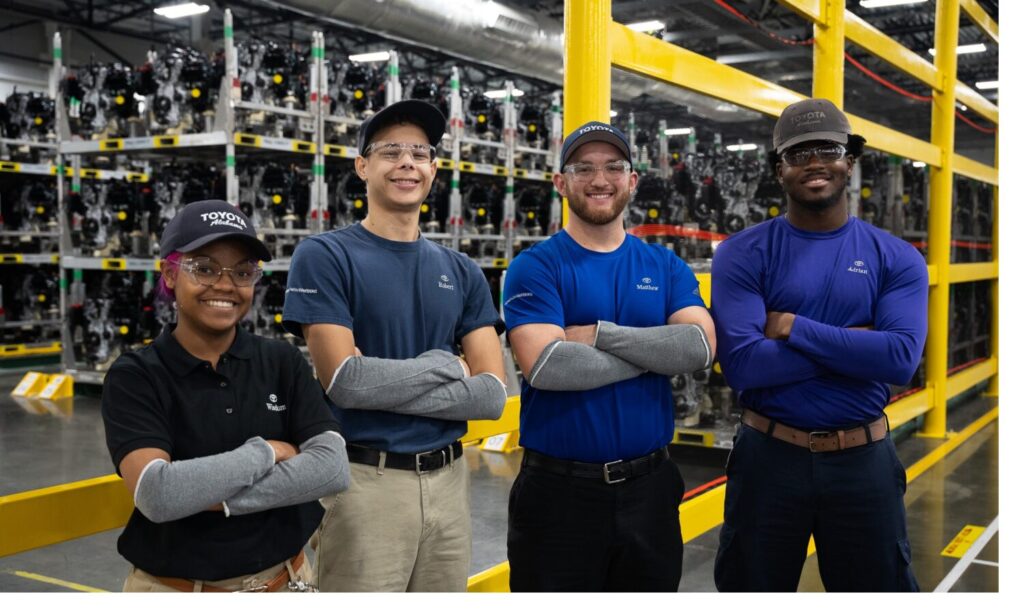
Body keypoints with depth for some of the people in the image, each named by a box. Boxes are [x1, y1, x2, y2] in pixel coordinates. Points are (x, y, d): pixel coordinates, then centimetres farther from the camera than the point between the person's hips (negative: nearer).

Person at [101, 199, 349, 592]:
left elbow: (332, 468, -15)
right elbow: (157, 494, -23)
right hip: (174, 588, -2)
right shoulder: (133, 377, -10)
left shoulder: (284, 363, -4)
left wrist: (213, 496, -20)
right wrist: (266, 452, -15)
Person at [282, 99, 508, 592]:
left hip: (447, 480, 5)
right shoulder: (324, 256, -5)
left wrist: (382, 384, -11)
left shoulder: (461, 272, 8)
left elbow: (492, 393, -2)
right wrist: (443, 365, -6)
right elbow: (344, 380, -16)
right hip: (365, 482, -5)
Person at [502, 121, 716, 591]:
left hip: (649, 486, 4)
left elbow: (700, 346, -11)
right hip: (558, 488, -3)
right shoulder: (536, 266, -6)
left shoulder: (666, 266, 6)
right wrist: (659, 347, -12)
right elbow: (545, 365, -22)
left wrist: (598, 333, -17)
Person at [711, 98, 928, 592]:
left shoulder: (896, 258, -1)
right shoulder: (743, 254, -6)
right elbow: (741, 364, -19)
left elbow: (902, 359, -17)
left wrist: (794, 328, -18)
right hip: (769, 456, -1)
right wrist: (855, 346, -16)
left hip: (863, 460, 1)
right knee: (751, 589, 17)